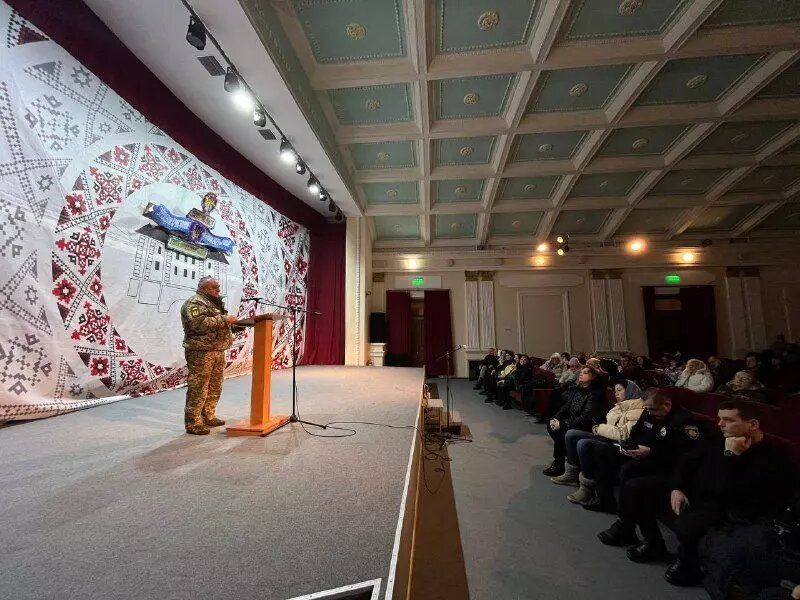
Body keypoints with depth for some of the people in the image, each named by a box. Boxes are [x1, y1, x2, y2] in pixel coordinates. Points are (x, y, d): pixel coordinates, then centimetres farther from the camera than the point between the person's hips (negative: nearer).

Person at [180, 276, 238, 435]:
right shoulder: (194, 303, -9)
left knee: (214, 388, 16)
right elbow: (200, 323, -25)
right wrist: (224, 319, -23)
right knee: (198, 388, -5)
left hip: (217, 351, 10)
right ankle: (192, 423, 4)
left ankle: (208, 416, 29)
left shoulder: (213, 303, 22)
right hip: (201, 352, -10)